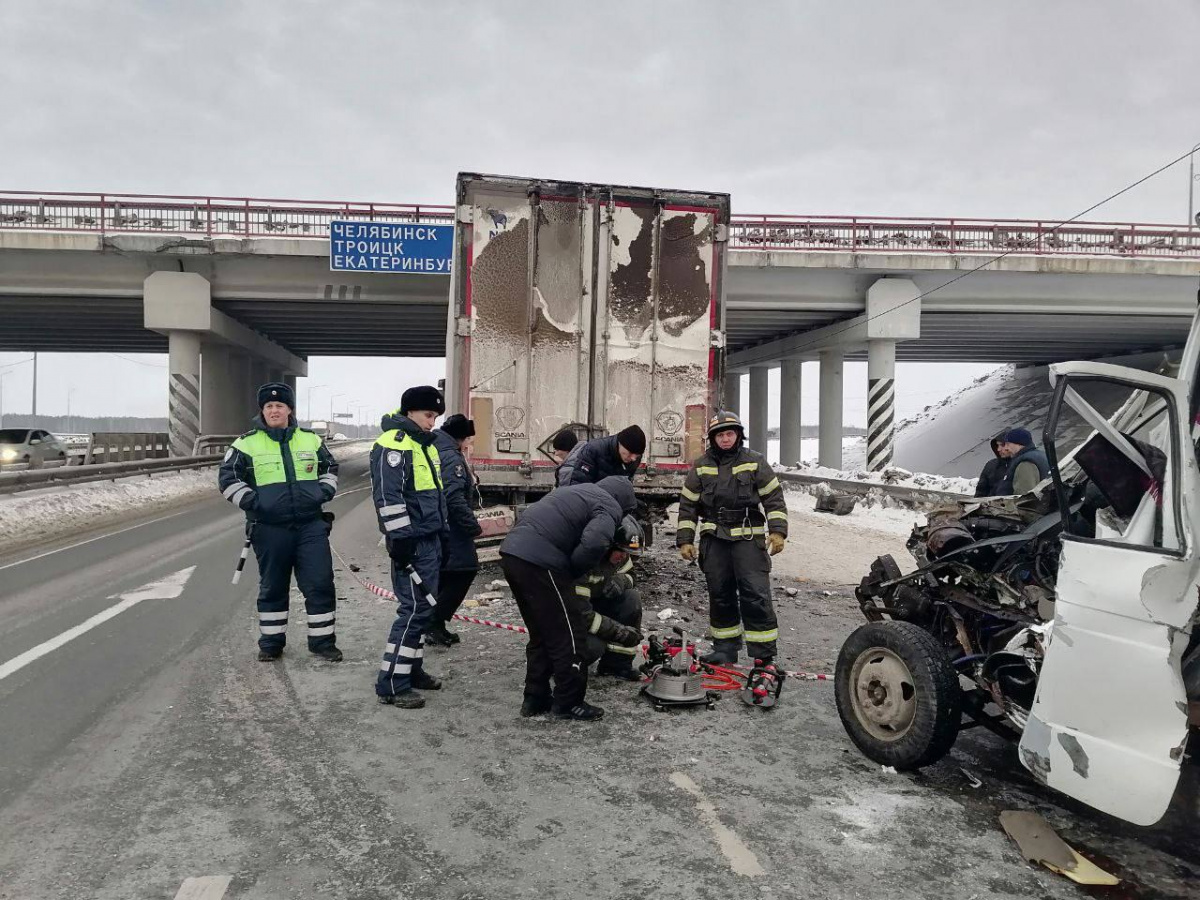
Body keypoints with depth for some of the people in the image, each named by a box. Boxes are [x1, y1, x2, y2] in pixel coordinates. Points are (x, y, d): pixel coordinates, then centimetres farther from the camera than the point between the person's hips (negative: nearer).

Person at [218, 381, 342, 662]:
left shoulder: (311, 439, 9)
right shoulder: (247, 443, 0)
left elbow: (330, 468, 20)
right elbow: (228, 479, 0)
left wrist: (324, 492, 3)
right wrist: (252, 503, -11)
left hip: (311, 525, 2)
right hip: (270, 529, -1)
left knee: (320, 584, -1)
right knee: (273, 588, 10)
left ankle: (322, 641, 12)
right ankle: (271, 642, 26)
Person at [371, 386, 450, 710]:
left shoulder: (426, 445, 18)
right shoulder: (393, 445, -14)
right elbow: (388, 497, -20)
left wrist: (444, 534, 23)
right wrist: (401, 539, -22)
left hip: (430, 540, 10)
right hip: (411, 543, -10)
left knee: (424, 607, 14)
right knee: (415, 609, -9)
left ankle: (411, 669, 26)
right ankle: (391, 684, -2)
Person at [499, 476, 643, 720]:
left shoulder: (577, 492, 29)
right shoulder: (609, 507, 3)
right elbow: (595, 543, -18)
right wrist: (571, 572, 0)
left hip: (511, 552, 9)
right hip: (539, 562, -9)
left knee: (541, 634, 22)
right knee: (569, 635, 6)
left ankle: (535, 699, 29)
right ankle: (568, 703, 16)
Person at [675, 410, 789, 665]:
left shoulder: (755, 462, 3)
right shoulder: (701, 467, 9)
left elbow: (774, 498, 3)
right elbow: (688, 505, 11)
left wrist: (777, 530, -7)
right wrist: (685, 539, 5)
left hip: (748, 538, -3)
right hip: (714, 540, 3)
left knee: (755, 594, -9)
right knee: (720, 595, 7)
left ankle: (764, 653, -1)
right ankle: (725, 648, 19)